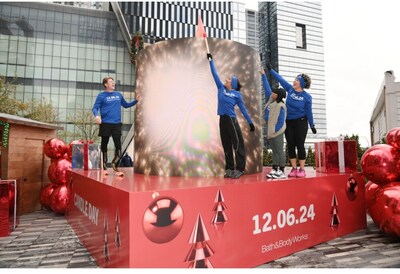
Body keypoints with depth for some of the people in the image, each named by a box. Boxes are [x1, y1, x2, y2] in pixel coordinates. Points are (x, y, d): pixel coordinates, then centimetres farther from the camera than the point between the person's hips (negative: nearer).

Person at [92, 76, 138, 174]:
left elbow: (126, 105, 21)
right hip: (105, 124, -3)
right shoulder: (101, 96, 0)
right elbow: (95, 108, -4)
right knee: (104, 144, 7)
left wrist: (136, 101, 10)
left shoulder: (119, 94, 12)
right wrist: (97, 115, -25)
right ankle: (104, 165, 20)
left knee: (118, 145, -1)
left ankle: (114, 163, 17)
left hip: (117, 124, 3)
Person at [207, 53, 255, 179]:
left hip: (232, 120, -4)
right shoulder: (221, 88, 8)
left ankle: (239, 169, 6)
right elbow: (215, 74, 11)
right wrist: (211, 60, 13)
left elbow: (243, 109, 2)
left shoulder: (237, 94, -1)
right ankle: (229, 168, 20)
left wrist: (250, 122, 0)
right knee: (226, 146, 10)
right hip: (222, 120, 4)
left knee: (238, 144, -2)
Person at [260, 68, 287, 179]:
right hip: (270, 130, 9)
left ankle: (281, 172, 4)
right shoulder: (271, 100, 7)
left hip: (277, 131, -9)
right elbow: (267, 88, 15)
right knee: (274, 151, 11)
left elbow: (281, 121, -17)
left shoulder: (281, 106, -17)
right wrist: (263, 75, 16)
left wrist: (274, 131, -16)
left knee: (279, 151, -2)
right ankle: (274, 170, 17)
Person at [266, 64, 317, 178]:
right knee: (290, 145, 3)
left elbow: (309, 112, -3)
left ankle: (302, 169, 4)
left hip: (300, 122, -4)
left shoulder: (307, 97, -8)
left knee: (300, 145, -3)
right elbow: (280, 79, 6)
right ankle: (294, 169, 9)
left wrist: (312, 125, 0)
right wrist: (270, 70, 8)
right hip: (288, 122, 4)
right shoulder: (290, 89, 1)